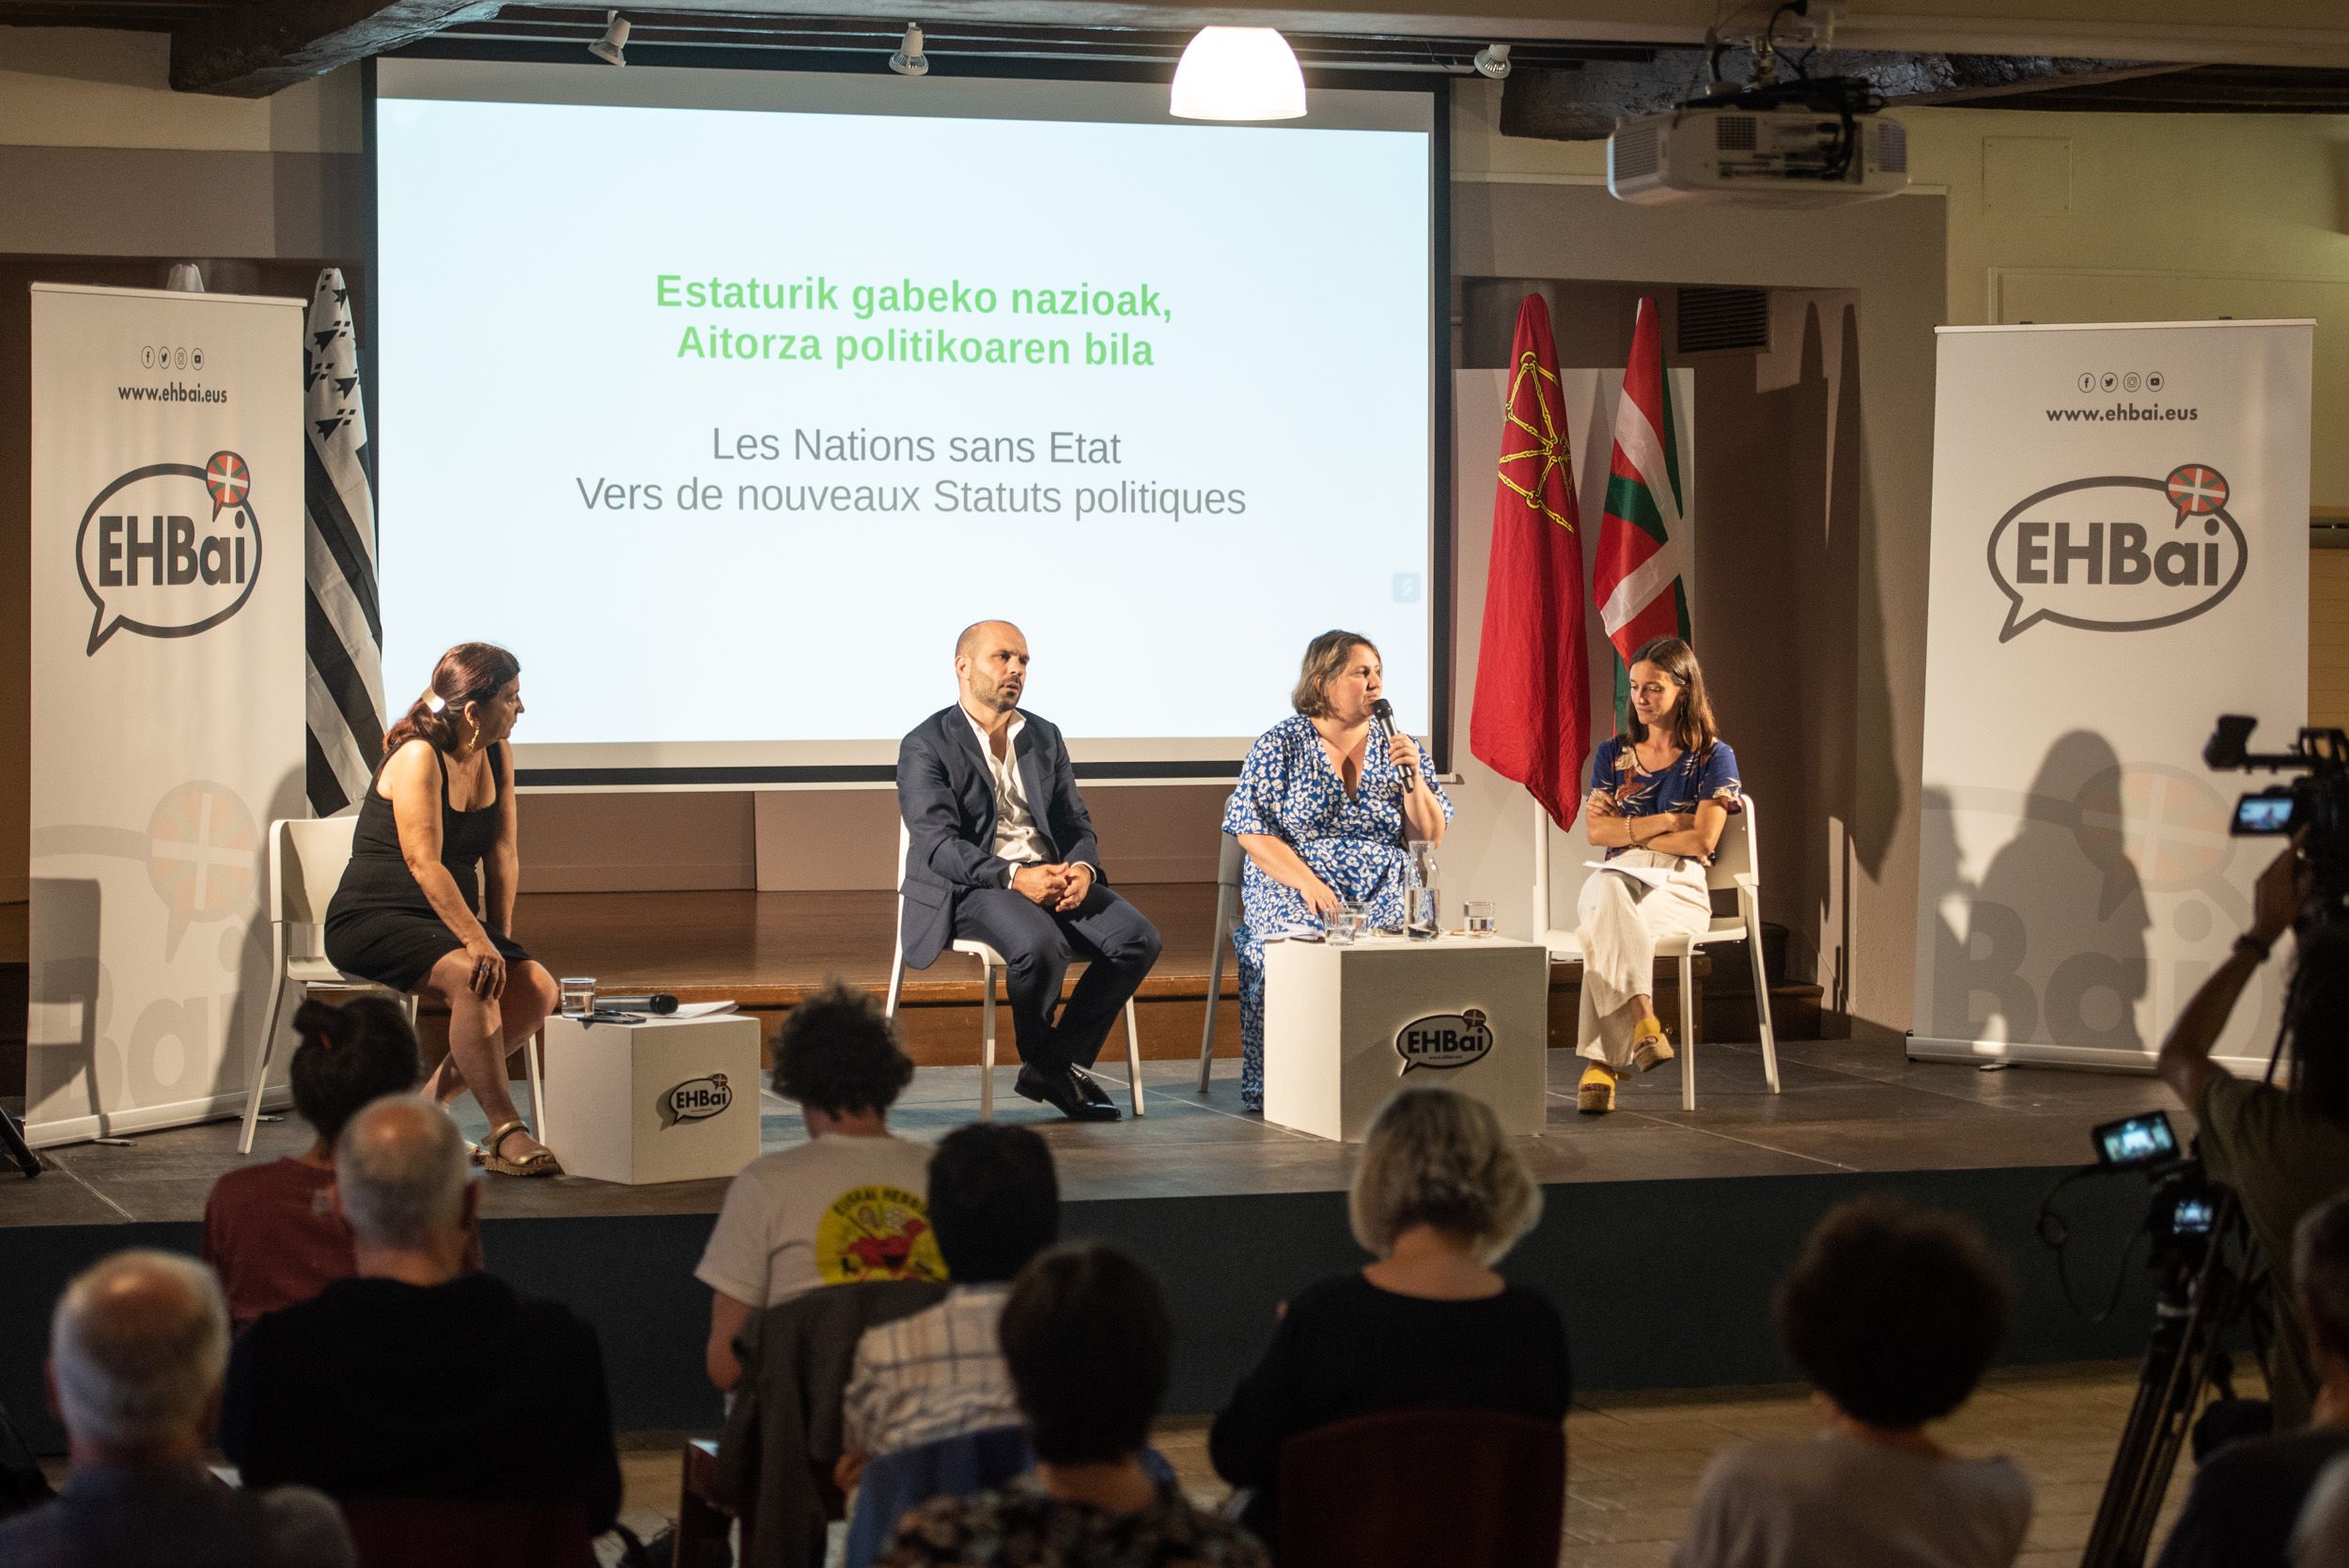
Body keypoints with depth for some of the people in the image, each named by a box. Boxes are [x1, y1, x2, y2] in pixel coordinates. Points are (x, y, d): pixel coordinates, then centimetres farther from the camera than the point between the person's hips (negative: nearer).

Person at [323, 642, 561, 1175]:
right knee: (472, 980, -34)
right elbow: (424, 864, -24)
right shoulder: (419, 756, -18)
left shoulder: (498, 755, 6)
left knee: (539, 988, -14)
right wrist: (478, 942, -28)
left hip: (445, 921, 8)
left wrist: (501, 937, -2)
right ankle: (505, 1133, -32)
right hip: (371, 920, -8)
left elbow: (502, 852, 7)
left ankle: (430, 1099, -5)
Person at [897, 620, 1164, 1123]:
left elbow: (1077, 826, 14)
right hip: (968, 887, -6)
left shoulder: (1045, 739, 18)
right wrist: (1014, 877, -26)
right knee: (1041, 945, -36)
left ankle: (1059, 1065, -8)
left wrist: (1081, 869, -11)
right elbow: (937, 845, -13)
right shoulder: (925, 746, -2)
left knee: (1137, 938, -19)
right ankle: (1041, 1059, -7)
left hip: (1053, 876, 6)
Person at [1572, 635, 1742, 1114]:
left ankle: (1603, 1062, -45)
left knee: (1606, 922, -38)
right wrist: (1664, 822, -4)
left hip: (1681, 887, -3)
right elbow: (1596, 832, 6)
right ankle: (1643, 1021, -51)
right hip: (1620, 877, 3)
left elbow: (1701, 841, -6)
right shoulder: (1613, 753, 18)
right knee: (1605, 893, -39)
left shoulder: (1713, 757, 6)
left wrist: (1629, 829, 0)